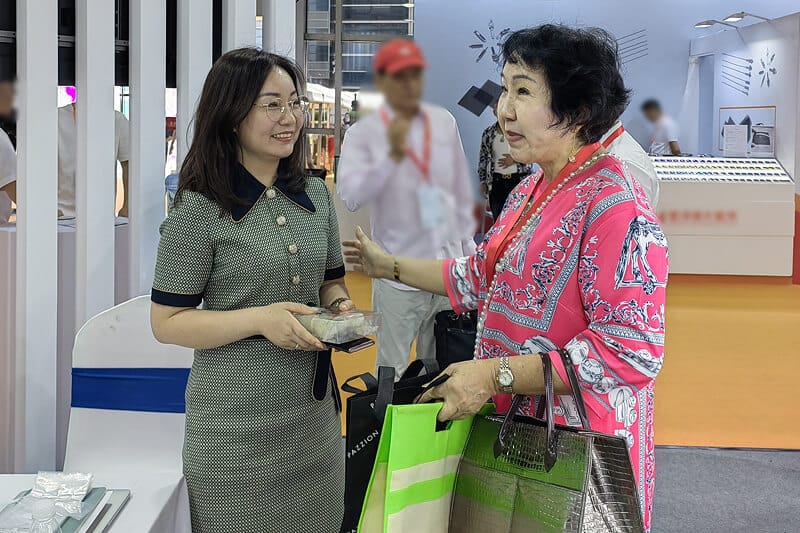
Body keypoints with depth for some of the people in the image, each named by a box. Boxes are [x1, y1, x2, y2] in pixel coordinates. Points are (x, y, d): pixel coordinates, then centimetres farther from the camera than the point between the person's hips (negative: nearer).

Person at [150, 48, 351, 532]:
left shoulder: (316, 196, 7)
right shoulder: (201, 210, -11)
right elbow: (168, 323, -10)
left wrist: (341, 307, -3)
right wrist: (259, 319, -21)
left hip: (315, 413, 6)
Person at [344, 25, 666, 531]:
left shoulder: (615, 206, -22)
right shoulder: (529, 191, 8)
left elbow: (631, 351, -26)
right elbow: (484, 276, 22)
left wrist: (497, 375, -26)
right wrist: (390, 266, 24)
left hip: (579, 448, -8)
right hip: (516, 428, 8)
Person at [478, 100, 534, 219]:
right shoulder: (488, 133, 9)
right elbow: (483, 159, 14)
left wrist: (515, 159, -10)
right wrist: (483, 181, 9)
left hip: (519, 179, -3)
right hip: (496, 182, 3)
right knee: (498, 218, 2)